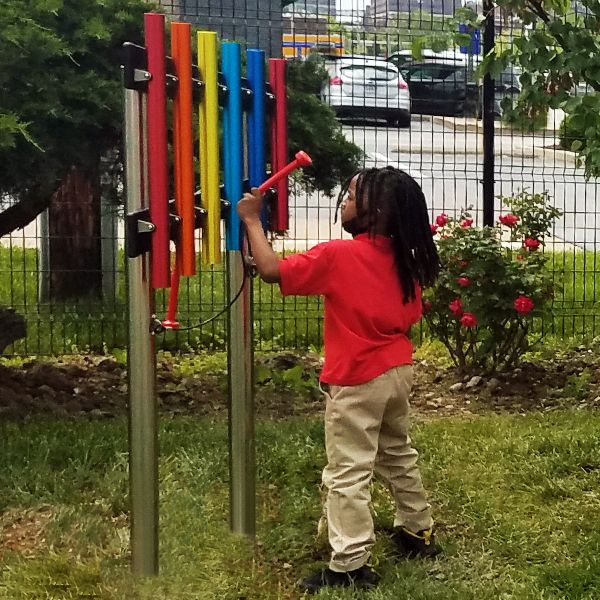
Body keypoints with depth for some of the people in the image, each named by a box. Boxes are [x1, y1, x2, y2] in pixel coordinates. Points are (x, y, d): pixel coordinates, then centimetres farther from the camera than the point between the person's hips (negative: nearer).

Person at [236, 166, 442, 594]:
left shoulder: (337, 255, -19)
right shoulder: (403, 256, 3)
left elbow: (272, 270, -21)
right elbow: (412, 316, 10)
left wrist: (252, 220, -11)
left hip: (357, 381, -8)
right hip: (398, 371, 8)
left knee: (348, 474, -2)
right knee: (398, 455, 25)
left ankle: (350, 566, -1)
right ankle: (418, 532, 39)